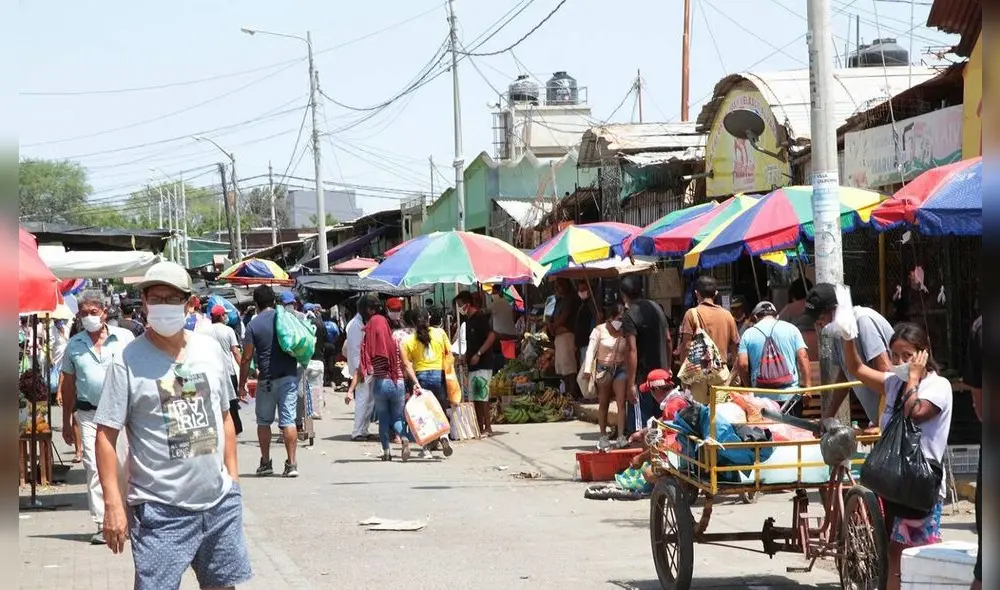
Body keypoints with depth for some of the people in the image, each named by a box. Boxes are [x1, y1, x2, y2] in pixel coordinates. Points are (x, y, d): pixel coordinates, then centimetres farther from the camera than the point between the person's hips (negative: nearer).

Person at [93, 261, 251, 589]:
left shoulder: (211, 349, 7)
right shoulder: (128, 361, -7)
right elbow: (106, 435, -8)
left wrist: (233, 476, 12)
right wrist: (113, 503, -14)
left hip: (220, 502, 5)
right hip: (161, 510, -5)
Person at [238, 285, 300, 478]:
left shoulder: (254, 324, -5)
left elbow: (246, 358, -5)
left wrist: (242, 385, 1)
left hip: (267, 380, -2)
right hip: (289, 376, 2)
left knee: (264, 421, 12)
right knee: (288, 420, 0)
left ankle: (265, 463, 14)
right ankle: (291, 464, -6)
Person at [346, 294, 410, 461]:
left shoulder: (368, 338, -5)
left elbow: (361, 368, -10)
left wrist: (351, 390, -9)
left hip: (379, 383, -1)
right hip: (398, 383, 1)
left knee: (383, 418, 16)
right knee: (397, 417, 14)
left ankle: (386, 451, 12)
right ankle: (404, 438, -14)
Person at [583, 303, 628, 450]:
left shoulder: (624, 332, 2)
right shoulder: (599, 331, -6)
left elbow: (629, 352, 5)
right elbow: (591, 350, -8)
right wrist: (587, 370, -17)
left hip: (620, 369, 2)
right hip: (603, 369, -2)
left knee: (621, 402, -11)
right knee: (603, 404, 9)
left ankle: (621, 437, -13)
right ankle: (603, 437, 19)